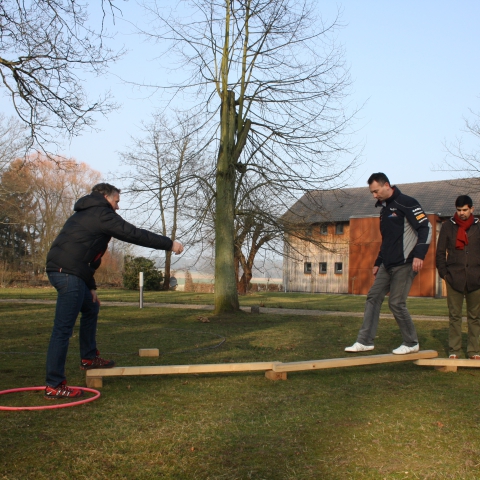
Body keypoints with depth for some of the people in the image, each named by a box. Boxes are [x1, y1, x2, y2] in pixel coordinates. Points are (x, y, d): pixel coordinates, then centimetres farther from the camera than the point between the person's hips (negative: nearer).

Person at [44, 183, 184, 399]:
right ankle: (54, 385, -8)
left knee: (90, 309, 27)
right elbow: (135, 235, -8)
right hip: (68, 273, -11)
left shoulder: (86, 215, 26)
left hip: (65, 270, 11)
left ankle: (89, 358, 36)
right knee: (63, 328, -10)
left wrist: (91, 287, 24)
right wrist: (169, 244, -1)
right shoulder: (101, 214, -4)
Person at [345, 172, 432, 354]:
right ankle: (365, 341, 7)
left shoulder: (405, 203, -10)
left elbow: (425, 227, -16)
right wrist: (378, 263, 24)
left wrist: (419, 254, -25)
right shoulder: (384, 208, 18)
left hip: (404, 264, -9)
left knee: (396, 303, -7)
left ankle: (411, 343, 11)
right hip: (388, 265, 9)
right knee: (373, 298, 4)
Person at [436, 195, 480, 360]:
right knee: (454, 315, 2)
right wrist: (443, 272, -3)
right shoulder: (448, 226, 4)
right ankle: (454, 350, 7)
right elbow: (440, 252, 5)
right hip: (454, 278, -1)